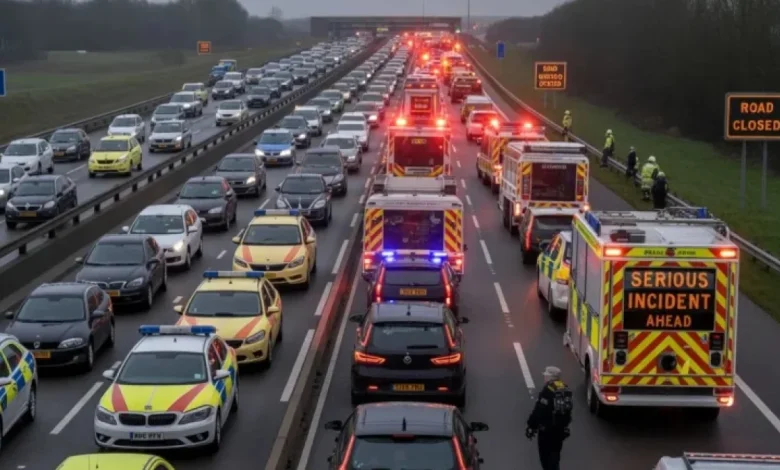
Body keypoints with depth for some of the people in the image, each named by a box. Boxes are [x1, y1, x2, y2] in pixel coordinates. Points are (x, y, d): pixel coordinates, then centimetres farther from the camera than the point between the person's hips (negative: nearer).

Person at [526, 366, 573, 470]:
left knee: (546, 455, 4)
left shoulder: (547, 391, -21)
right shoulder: (566, 390, 5)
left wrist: (531, 427, -14)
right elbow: (567, 409, 14)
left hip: (547, 430, -7)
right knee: (555, 454, 18)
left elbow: (538, 412, -22)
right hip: (561, 429, 7)